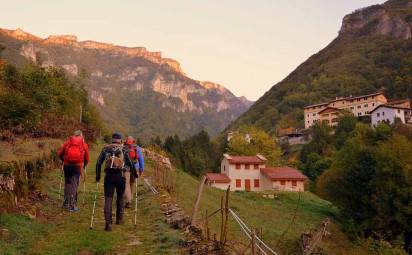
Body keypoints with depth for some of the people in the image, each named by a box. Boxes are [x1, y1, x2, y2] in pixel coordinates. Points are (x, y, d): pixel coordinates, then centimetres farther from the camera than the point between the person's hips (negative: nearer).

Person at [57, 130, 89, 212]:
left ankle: (66, 203, 25)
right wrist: (84, 165, 31)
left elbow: (59, 153, 7)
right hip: (77, 166, -2)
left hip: (67, 165, 2)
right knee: (74, 185, 2)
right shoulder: (84, 144, 10)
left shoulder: (68, 142, 11)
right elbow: (87, 158, 13)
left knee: (67, 183, 16)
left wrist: (64, 160, 25)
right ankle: (71, 206, 3)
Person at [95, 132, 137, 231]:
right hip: (120, 175, 0)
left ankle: (108, 222, -8)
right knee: (120, 197, 19)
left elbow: (98, 163, 5)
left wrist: (97, 176, 13)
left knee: (108, 199, 1)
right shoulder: (123, 149, 6)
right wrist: (135, 174, 17)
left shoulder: (105, 148, 10)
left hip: (108, 176, 0)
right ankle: (119, 218, 28)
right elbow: (130, 163, 3)